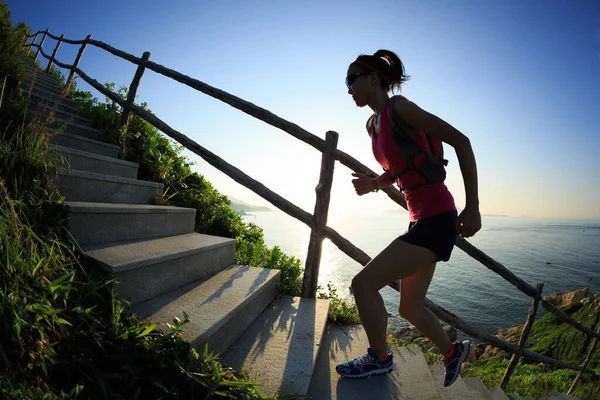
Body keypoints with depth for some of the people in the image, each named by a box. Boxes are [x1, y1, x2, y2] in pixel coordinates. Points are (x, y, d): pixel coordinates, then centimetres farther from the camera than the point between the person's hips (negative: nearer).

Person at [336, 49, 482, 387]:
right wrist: (373, 184, 3)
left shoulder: (399, 107, -12)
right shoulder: (373, 125, 12)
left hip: (436, 220, -8)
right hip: (421, 220, 8)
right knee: (409, 309, 16)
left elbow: (461, 141, -14)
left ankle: (379, 359, 15)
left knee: (363, 283, -9)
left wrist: (473, 206, -19)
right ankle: (453, 351, 42)